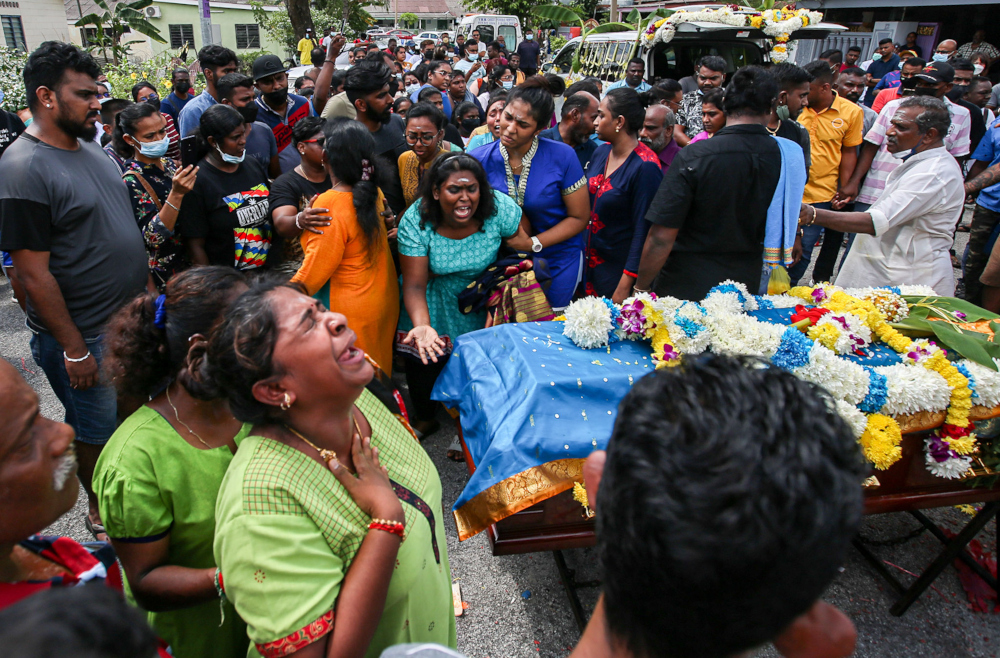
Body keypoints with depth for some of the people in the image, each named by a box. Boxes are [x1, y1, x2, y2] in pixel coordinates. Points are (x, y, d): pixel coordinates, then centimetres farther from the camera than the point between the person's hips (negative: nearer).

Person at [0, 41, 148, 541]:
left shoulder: (90, 148, 7)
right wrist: (73, 349, -17)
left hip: (132, 320, 8)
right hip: (85, 336, -8)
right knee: (96, 432, 11)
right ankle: (101, 510, 34)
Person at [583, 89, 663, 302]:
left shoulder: (646, 167, -18)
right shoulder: (601, 152, 4)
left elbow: (644, 230, -19)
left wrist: (625, 286, -20)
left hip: (619, 270, -7)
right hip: (591, 264, 7)